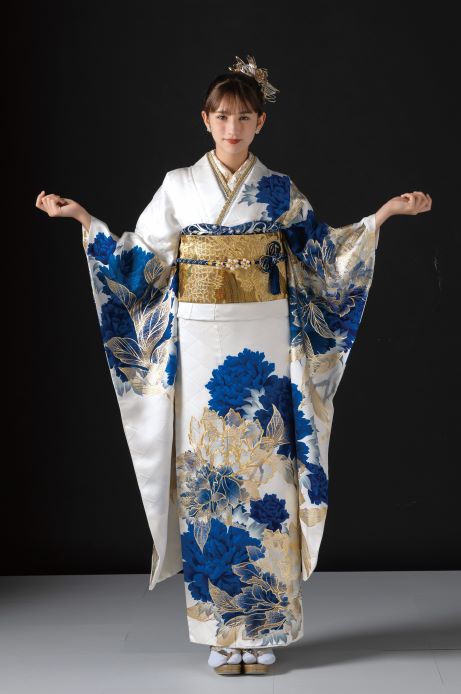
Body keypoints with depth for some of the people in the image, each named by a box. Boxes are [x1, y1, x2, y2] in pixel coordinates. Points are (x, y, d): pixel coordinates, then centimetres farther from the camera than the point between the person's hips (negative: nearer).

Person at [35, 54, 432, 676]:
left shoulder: (281, 192, 6)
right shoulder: (178, 186, 6)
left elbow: (327, 253, 12)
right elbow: (138, 257, 9)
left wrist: (386, 212, 5)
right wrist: (79, 216, 2)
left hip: (265, 343, 0)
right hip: (200, 343, 0)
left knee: (264, 473, -1)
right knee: (207, 475, 0)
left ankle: (262, 628, 10)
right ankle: (221, 630, 10)